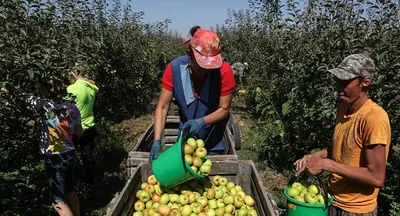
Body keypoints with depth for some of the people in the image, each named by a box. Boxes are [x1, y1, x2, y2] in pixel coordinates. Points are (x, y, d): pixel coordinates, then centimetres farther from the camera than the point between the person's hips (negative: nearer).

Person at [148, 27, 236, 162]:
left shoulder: (224, 71, -25)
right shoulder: (174, 69, -20)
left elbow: (224, 109, -17)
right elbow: (162, 107, -18)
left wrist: (201, 122, -33)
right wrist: (157, 142, -26)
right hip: (186, 136, 2)